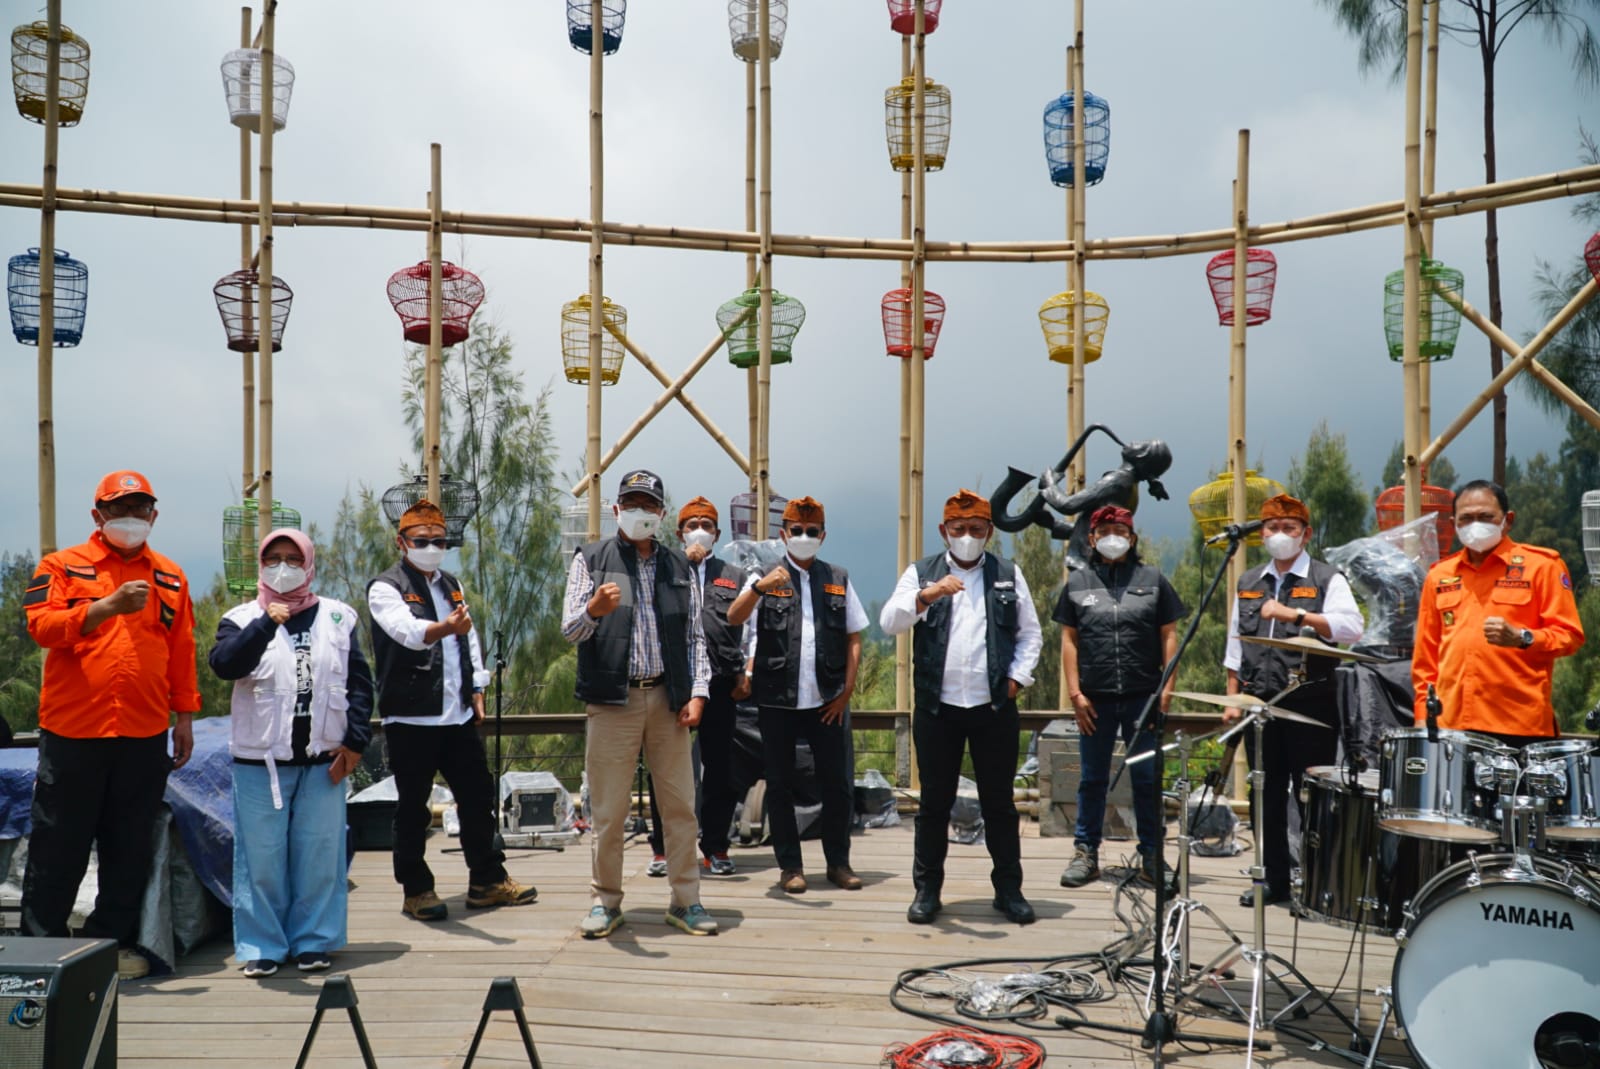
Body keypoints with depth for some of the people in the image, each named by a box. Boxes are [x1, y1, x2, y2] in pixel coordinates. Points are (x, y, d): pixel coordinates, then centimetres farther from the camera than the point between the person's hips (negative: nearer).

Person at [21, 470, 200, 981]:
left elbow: (182, 652, 10)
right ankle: (41, 942, 19)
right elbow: (41, 626, -11)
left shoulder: (169, 577, 11)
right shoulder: (62, 566, 3)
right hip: (73, 732, -2)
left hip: (144, 736, 3)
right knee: (58, 844, 6)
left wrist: (184, 717, 8)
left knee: (129, 846, 8)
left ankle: (113, 940, 20)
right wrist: (107, 606, -24)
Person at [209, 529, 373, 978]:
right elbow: (224, 664, -17)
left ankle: (313, 941, 18)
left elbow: (360, 682, 7)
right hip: (260, 761, -1)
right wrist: (267, 623, -29)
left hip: (323, 761, 1)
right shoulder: (242, 618, 3)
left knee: (320, 854, 5)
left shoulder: (337, 618, 7)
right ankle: (261, 945, 16)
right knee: (261, 856, 3)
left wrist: (355, 739, -2)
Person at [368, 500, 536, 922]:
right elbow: (408, 631, -26)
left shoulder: (452, 584, 17)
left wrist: (476, 691, 15)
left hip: (458, 714, 6)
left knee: (478, 796, 9)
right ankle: (416, 890, 14)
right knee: (413, 807, 2)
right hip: (410, 717, -6)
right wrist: (445, 627, -44)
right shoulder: (386, 588, -5)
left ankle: (488, 881, 20)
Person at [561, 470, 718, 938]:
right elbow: (570, 629, -3)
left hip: (668, 700, 3)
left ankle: (685, 901, 14)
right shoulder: (591, 559, 6)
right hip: (613, 700, -2)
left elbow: (695, 636, 14)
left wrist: (697, 692, 2)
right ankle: (606, 901, 14)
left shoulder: (679, 567, 14)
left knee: (680, 805, 4)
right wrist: (593, 609, -26)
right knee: (609, 810, 2)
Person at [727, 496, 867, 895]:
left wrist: (846, 690, -1)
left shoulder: (838, 579, 9)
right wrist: (759, 587, -32)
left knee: (839, 784, 5)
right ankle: (790, 866, 16)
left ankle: (838, 862, 18)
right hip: (777, 700, -1)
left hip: (828, 701, 1)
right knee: (779, 785, 6)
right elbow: (734, 618, -14)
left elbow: (854, 638, 9)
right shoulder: (766, 577, 3)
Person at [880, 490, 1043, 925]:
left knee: (999, 802, 8)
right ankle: (927, 889, 16)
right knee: (935, 802, 6)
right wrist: (926, 596, -25)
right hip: (937, 708, -1)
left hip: (995, 708, 1)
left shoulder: (1009, 575, 10)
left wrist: (1017, 678, -1)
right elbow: (889, 622, -9)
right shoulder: (921, 573, 5)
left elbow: (1030, 634, 13)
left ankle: (1009, 889, 19)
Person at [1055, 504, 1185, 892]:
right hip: (1095, 699, 1)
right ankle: (1086, 853, 16)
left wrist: (1167, 688, -3)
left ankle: (1152, 856, 13)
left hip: (1143, 696, 0)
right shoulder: (1078, 582, 8)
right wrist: (1075, 693, -2)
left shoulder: (1152, 579, 7)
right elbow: (1069, 640, 6)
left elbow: (1169, 636, 6)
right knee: (1092, 779, 8)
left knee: (1148, 779, 4)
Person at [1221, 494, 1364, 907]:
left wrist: (1294, 614, -24)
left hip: (1310, 705, -5)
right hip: (1260, 703, 5)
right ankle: (1274, 880, 20)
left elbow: (1350, 629, -16)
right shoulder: (1248, 584, 16)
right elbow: (1236, 646, 18)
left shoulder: (1327, 579, 1)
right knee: (1267, 795, 10)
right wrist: (1233, 699, 12)